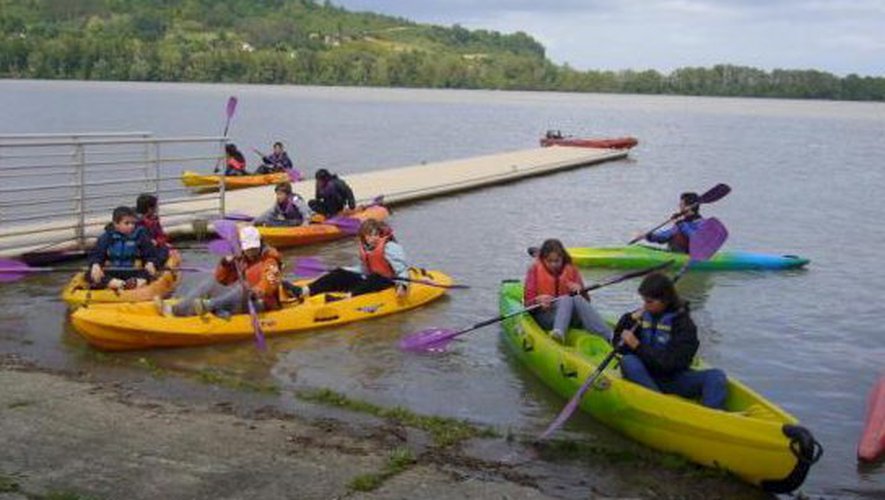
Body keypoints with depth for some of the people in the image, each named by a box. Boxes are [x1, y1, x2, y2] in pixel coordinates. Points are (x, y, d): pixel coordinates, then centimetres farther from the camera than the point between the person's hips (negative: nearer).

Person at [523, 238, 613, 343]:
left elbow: (586, 300, 6)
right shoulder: (535, 270, 2)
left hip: (571, 315, 2)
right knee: (566, 299, -31)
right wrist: (538, 300, -23)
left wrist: (580, 290, -15)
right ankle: (558, 333, -61)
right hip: (545, 316, -2)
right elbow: (527, 302, -2)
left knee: (577, 299, -31)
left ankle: (610, 337, -46)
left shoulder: (571, 269, 8)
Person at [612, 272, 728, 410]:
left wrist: (638, 347, -22)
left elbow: (670, 363, -18)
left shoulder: (683, 323, -7)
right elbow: (618, 344, 9)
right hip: (645, 376, 2)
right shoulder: (642, 316, 5)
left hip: (673, 379, -2)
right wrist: (630, 320, -5)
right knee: (628, 361, -30)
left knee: (716, 376, -24)